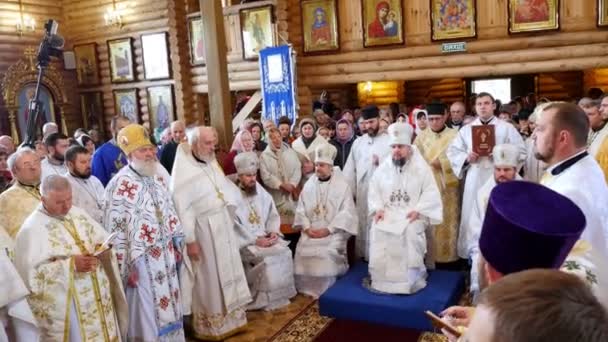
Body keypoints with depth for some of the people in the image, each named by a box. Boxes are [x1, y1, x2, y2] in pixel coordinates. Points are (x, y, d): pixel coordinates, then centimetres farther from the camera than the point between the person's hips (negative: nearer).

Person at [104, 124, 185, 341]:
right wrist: (126, 266, -14)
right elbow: (116, 229, -15)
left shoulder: (159, 175, 4)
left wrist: (176, 244, 13)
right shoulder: (120, 185, -16)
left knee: (169, 303, 18)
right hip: (141, 259, -6)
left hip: (165, 254, 6)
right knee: (147, 310, 6)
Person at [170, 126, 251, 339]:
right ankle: (210, 326, 22)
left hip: (224, 229, 8)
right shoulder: (184, 171, -15)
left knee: (228, 275, 16)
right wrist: (190, 240, -21)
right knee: (209, 280, 5)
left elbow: (229, 190, 21)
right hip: (203, 233, -8)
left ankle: (230, 320, 31)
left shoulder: (211, 166, 10)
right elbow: (182, 208, -19)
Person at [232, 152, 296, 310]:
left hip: (265, 237, 6)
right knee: (266, 258, -27)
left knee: (285, 253, -15)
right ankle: (264, 299, -10)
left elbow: (273, 215, 12)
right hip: (245, 242, -6)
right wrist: (255, 240, -20)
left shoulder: (261, 192, 9)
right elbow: (234, 228, -15)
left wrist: (273, 231, -7)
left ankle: (281, 295, -1)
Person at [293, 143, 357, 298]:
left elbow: (346, 212, -9)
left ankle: (325, 292, -10)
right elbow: (301, 209, 9)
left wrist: (327, 230, -16)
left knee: (328, 253, -27)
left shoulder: (342, 185, -3)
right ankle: (306, 291, -4)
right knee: (302, 251, -20)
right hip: (311, 231, 4)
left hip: (333, 232, -3)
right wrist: (306, 227, -8)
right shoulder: (309, 184, 9)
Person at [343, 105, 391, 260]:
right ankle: (365, 255, 16)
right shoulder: (358, 142, 12)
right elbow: (350, 169, 8)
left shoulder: (390, 141, 0)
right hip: (362, 192, 4)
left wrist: (382, 163, -20)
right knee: (363, 224, 7)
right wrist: (348, 191, 2)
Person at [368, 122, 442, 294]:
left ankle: (411, 280, -14)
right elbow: (374, 190, 10)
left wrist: (418, 210, -19)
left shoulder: (421, 167, 0)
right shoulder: (383, 167, 10)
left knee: (410, 231, -33)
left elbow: (430, 194, -6)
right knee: (377, 231, -25)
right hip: (388, 213, 3)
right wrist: (378, 208, -7)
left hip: (412, 214, -3)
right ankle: (382, 279, -9)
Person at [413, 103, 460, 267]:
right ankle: (430, 258, 7)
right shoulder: (421, 137, 9)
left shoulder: (454, 135, 1)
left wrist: (442, 162, -16)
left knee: (448, 222, 3)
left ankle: (449, 256, 14)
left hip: (448, 186, -1)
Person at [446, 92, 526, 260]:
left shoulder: (507, 128, 6)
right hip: (474, 182, 2)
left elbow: (521, 152, 1)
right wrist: (466, 157, -9)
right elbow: (452, 151, 8)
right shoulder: (466, 129, 12)